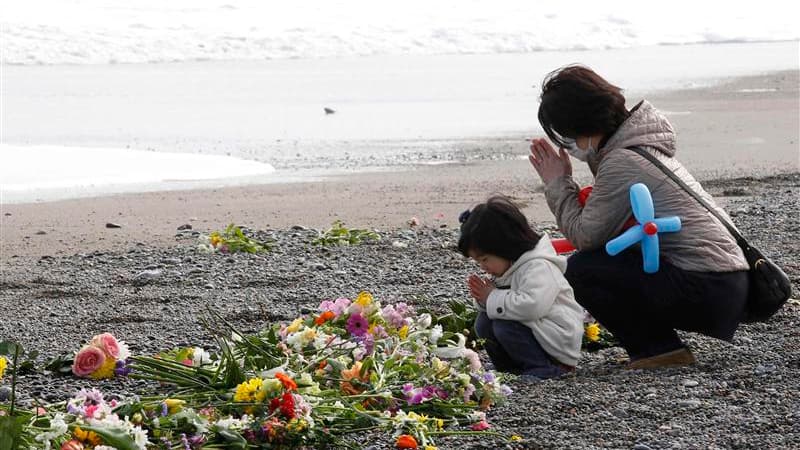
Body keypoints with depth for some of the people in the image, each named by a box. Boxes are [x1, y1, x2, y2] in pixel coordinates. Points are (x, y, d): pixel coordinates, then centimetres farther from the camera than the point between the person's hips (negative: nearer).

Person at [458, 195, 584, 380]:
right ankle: (513, 369, 3)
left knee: (505, 327, -26)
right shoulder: (510, 267, 9)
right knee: (484, 323, -3)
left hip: (559, 342, -9)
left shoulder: (539, 267, -21)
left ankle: (545, 369, -15)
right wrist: (483, 298, -6)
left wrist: (492, 298, -24)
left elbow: (532, 304, -38)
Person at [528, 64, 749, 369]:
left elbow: (584, 235, -12)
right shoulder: (643, 145, 17)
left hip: (705, 292, -10)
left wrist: (557, 183, -1)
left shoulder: (622, 163, -15)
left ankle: (657, 349, -4)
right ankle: (660, 344, 12)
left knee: (580, 270, -9)